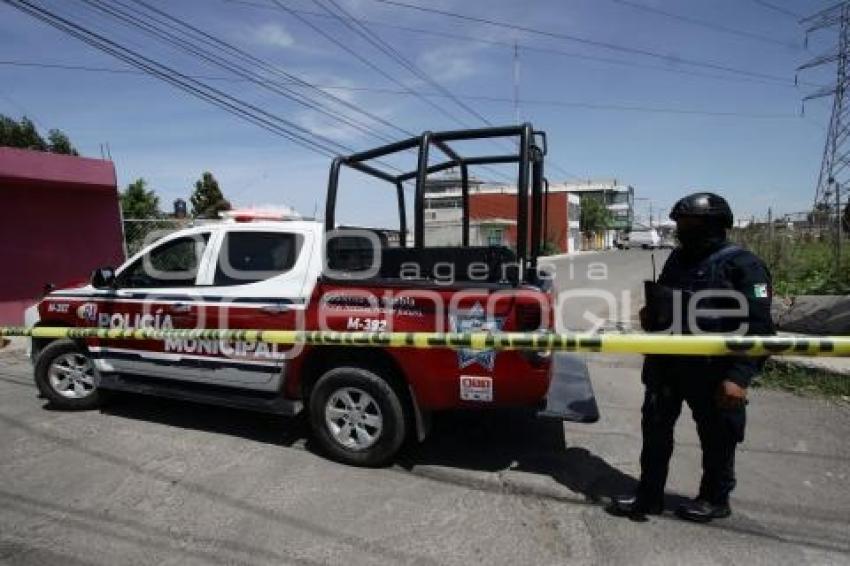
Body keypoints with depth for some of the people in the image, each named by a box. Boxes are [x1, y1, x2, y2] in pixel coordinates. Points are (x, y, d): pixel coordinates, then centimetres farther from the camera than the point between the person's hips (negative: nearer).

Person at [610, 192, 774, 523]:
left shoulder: (742, 265, -11)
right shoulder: (678, 259, 11)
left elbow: (758, 328, -15)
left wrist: (740, 376, -22)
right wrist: (651, 315, 2)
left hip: (712, 371, -7)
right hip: (666, 364, 7)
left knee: (716, 439, 12)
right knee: (655, 429, 12)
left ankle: (715, 499, 33)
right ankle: (649, 495, 26)